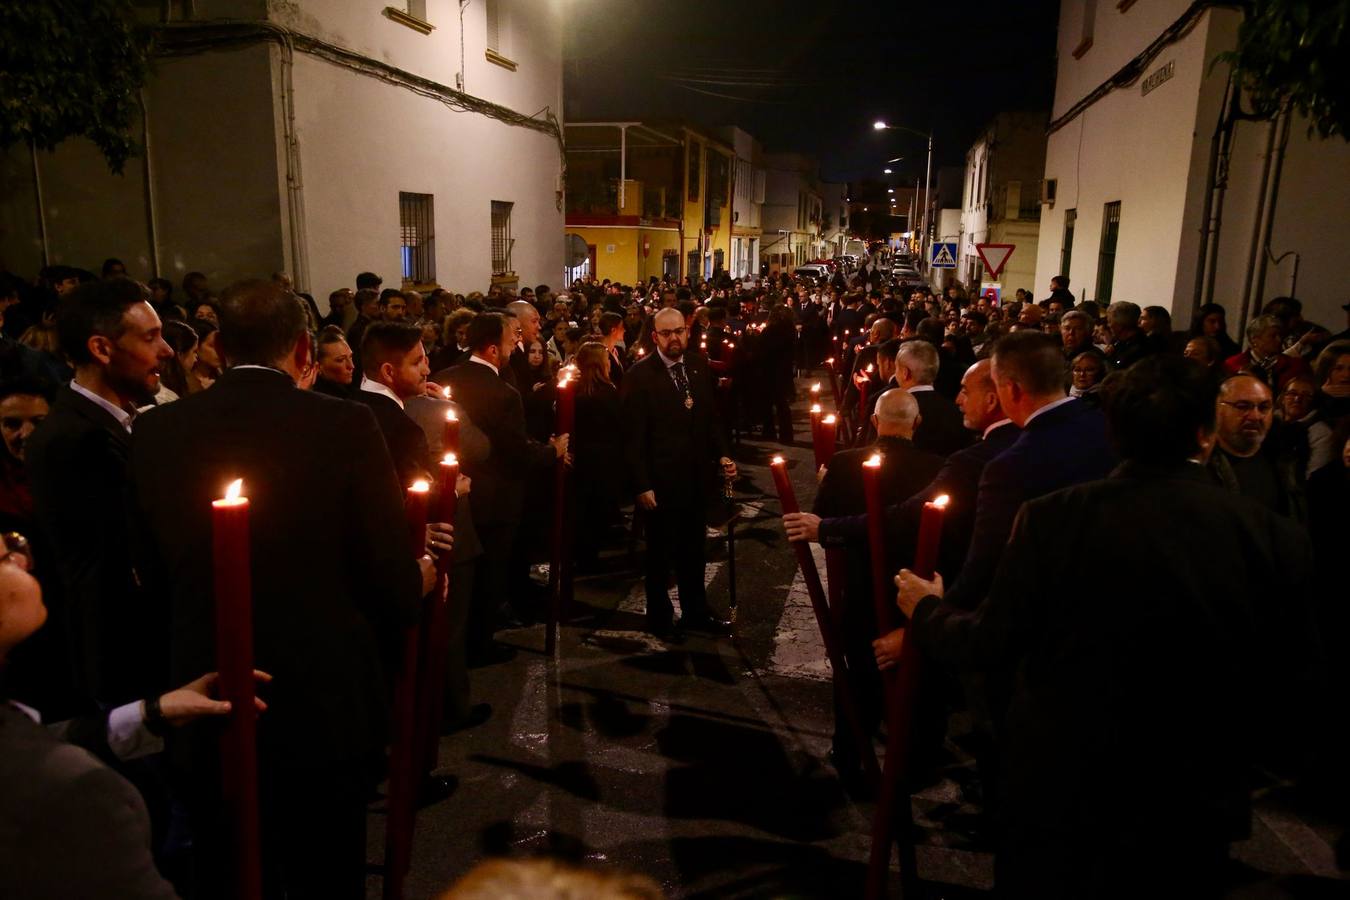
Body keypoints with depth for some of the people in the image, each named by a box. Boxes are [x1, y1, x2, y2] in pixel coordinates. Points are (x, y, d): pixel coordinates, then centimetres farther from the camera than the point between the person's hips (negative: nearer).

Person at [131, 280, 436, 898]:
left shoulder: (157, 431, -6)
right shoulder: (346, 426, -17)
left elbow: (153, 577, 3)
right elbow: (396, 586, -13)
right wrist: (422, 576, 8)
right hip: (327, 707, -3)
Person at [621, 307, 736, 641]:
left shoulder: (699, 366, 3)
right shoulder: (640, 374, -13)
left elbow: (711, 418, 11)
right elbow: (634, 436, -14)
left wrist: (722, 454, -2)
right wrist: (642, 485, -16)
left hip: (696, 476, 5)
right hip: (660, 480, -5)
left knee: (693, 549, 18)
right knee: (660, 553, 12)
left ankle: (695, 611, 35)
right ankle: (660, 617, 30)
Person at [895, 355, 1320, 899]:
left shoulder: (1055, 518, -19)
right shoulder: (1278, 541, -14)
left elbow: (989, 646, -12)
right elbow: (1292, 698, -7)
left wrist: (928, 609, 8)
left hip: (1059, 795, -1)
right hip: (1197, 816, 2)